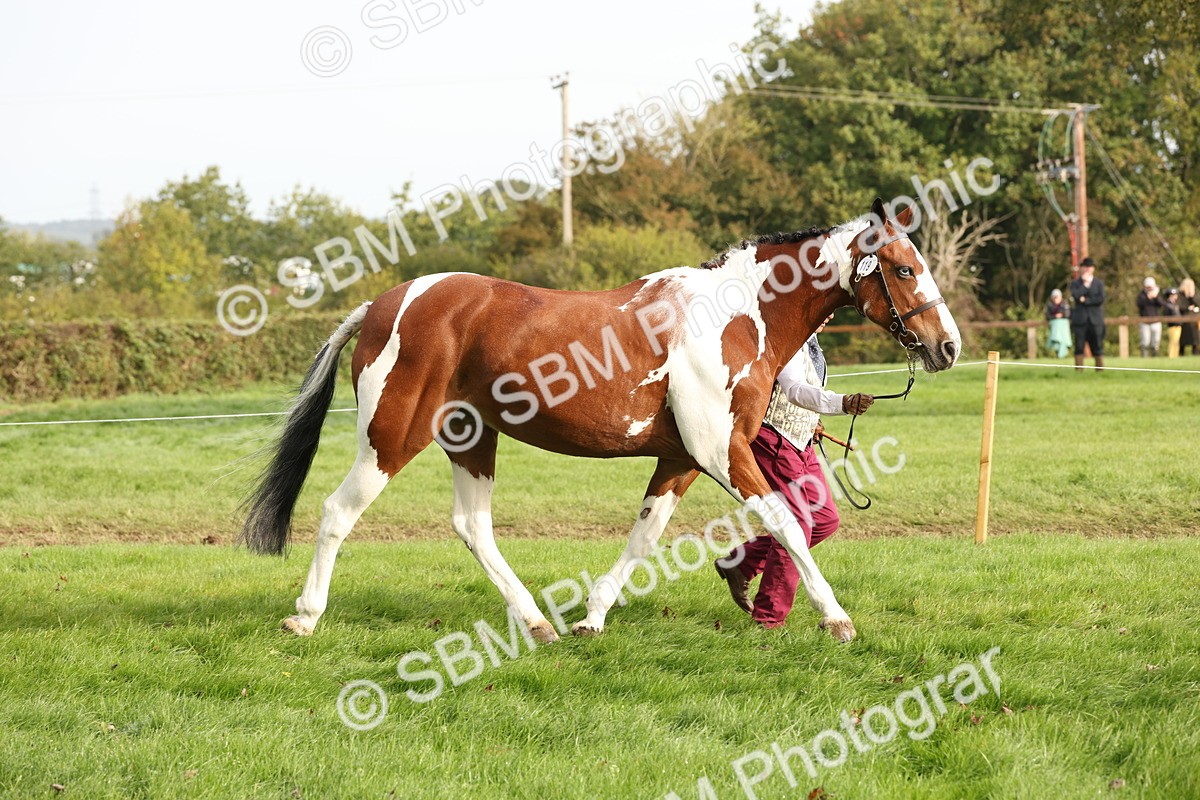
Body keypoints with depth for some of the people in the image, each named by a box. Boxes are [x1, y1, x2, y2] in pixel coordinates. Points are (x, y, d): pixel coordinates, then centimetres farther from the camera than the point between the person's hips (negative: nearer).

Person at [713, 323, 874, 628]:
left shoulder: (809, 344, 10)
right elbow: (795, 390, -40)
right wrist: (843, 403, -54)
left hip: (800, 444, 10)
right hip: (773, 442, -10)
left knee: (826, 519, 9)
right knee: (797, 524, -8)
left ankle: (741, 564, 19)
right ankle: (768, 619, 3)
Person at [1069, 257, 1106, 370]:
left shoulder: (1099, 283, 10)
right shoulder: (1075, 283, 9)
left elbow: (1101, 299, -4)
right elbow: (1075, 296, -10)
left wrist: (1085, 300, -7)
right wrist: (1085, 284, -8)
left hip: (1095, 319, 0)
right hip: (1080, 319, 0)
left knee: (1098, 345, 0)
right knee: (1079, 345, -3)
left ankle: (1100, 366, 2)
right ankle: (1078, 368, -3)